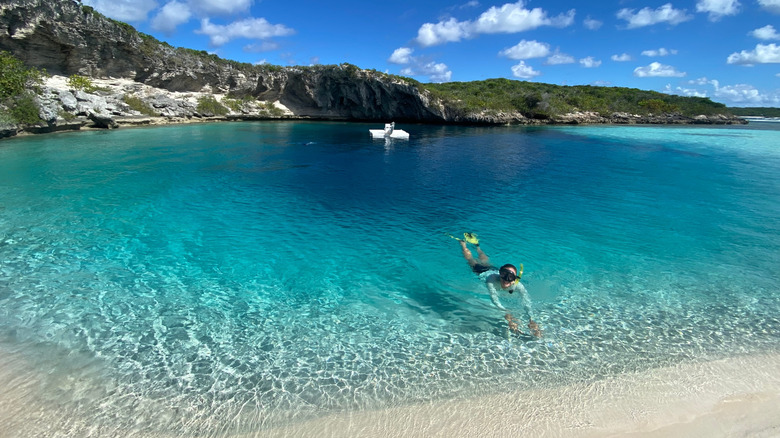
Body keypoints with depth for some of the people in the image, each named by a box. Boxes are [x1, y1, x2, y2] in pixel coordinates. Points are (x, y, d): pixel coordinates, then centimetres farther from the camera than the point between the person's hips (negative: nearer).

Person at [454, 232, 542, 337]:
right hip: (482, 272, -3)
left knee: (485, 260, 35)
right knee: (471, 260, 27)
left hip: (493, 269, 3)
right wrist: (507, 315, -73)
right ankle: (463, 242, 51)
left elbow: (526, 300, -54)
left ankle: (476, 245, 60)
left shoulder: (518, 285, -44)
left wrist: (531, 320, -69)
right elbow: (494, 299, -60)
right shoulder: (492, 280, -51)